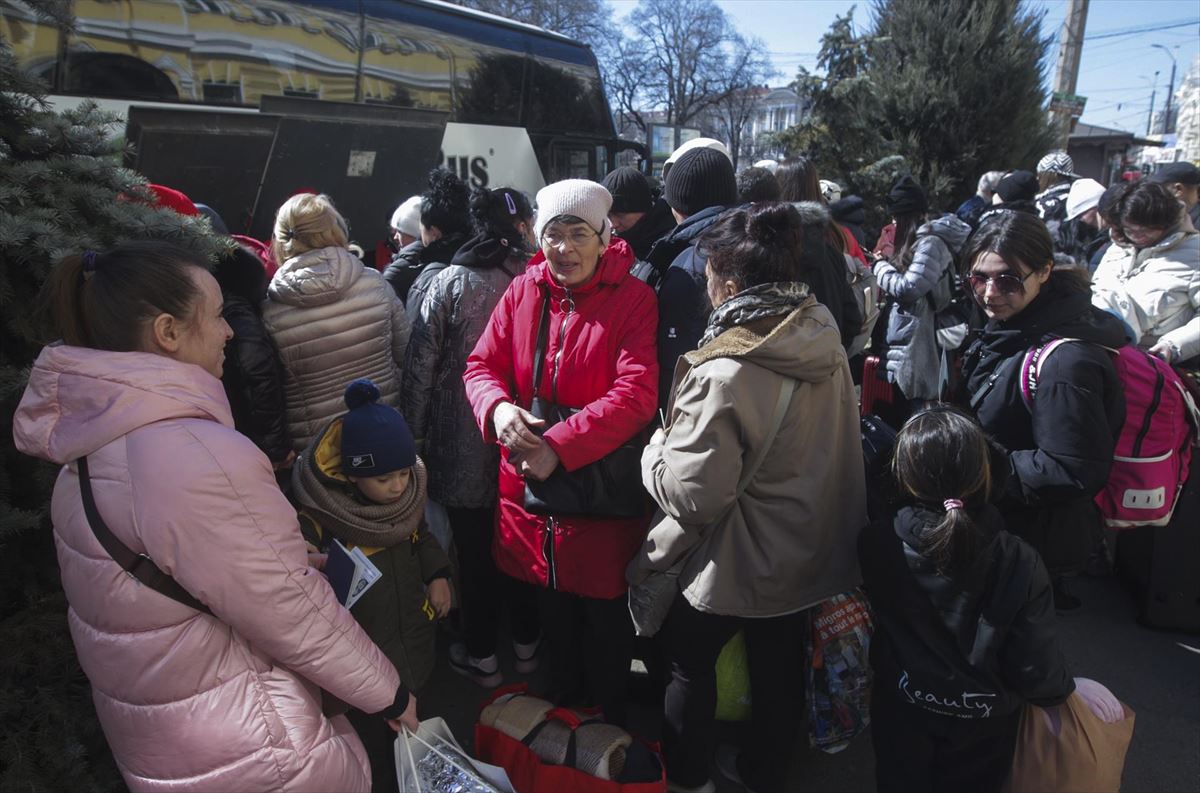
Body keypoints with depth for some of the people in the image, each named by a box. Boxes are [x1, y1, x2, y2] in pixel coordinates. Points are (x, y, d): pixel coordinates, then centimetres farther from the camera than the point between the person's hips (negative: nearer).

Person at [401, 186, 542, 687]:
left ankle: (481, 656, 26)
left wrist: (414, 430, 2)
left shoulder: (449, 283, -8)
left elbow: (422, 364, -7)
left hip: (464, 446, -1)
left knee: (476, 552, 11)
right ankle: (526, 645, 34)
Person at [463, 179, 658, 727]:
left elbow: (636, 393, -22)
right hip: (528, 485, 5)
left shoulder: (632, 299, -12)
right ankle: (561, 713, 47)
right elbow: (482, 364, 5)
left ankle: (609, 728, 38)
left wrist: (561, 446, -28)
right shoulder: (522, 292, 2)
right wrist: (498, 408, -18)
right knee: (552, 614, 23)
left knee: (604, 620, 12)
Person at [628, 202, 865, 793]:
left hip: (739, 565, -6)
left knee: (690, 662, 19)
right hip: (811, 554, 7)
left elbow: (693, 495, -26)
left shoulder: (724, 373, -29)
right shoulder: (826, 343, -7)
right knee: (780, 667, 23)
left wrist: (655, 447, -8)